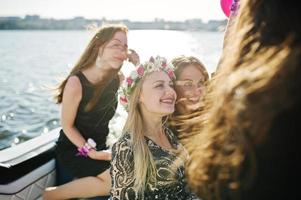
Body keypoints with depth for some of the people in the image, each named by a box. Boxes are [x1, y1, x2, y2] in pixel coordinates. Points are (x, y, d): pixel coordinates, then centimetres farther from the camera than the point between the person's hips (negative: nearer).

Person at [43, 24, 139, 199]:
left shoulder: (117, 78, -5)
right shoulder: (76, 82, -23)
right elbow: (67, 126, -16)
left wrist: (138, 66, -13)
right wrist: (91, 152, -22)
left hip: (101, 145, 7)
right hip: (73, 148, -6)